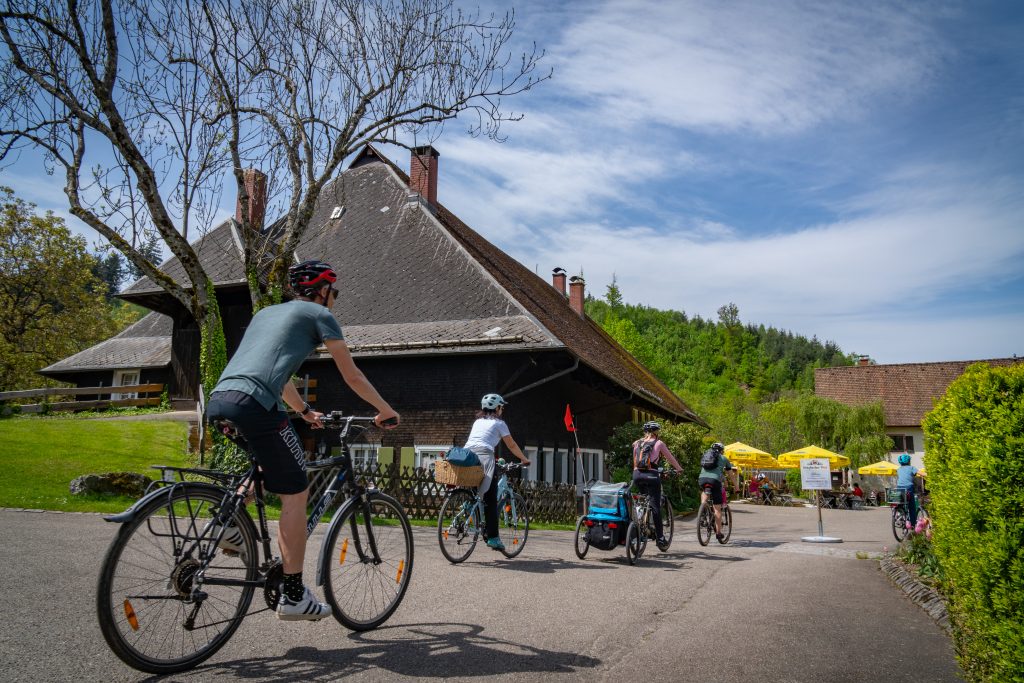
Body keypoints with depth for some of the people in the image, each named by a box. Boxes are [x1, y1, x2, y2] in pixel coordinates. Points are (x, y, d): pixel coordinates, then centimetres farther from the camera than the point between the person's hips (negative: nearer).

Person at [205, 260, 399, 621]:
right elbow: (352, 376, 13)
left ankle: (230, 524, 16)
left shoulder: (267, 312, 30)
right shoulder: (319, 314, 10)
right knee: (295, 493, 2)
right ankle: (293, 596, 4)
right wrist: (385, 411, 27)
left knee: (268, 465, 34)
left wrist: (305, 411, 51)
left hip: (217, 401, 8)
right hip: (253, 404, -8)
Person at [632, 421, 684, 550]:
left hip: (637, 475, 4)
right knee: (655, 506, -3)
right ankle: (660, 538, -3)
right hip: (651, 475, -4)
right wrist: (679, 469, 29)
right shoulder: (658, 443, 5)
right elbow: (670, 457, 14)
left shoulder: (637, 443, 15)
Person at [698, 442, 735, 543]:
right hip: (714, 480, -3)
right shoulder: (723, 458, 20)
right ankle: (718, 533, 6)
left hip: (701, 479, 3)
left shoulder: (706, 456, 28)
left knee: (704, 491, 38)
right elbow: (731, 474, 28)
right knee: (717, 508, 5)